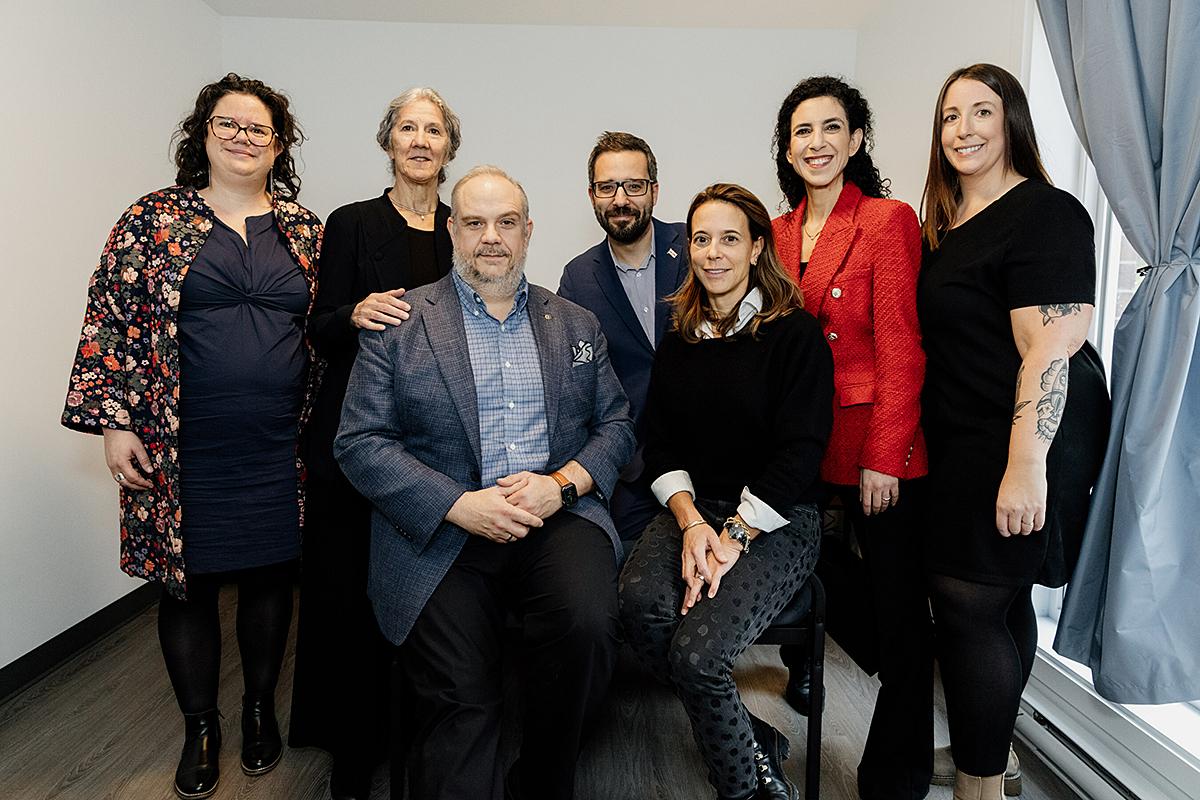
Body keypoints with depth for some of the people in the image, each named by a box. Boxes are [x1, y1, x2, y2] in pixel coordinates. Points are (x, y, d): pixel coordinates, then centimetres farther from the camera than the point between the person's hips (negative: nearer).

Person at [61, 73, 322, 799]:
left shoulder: (305, 228, 8)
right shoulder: (154, 219, 2)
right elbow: (111, 322, 0)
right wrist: (114, 422, -6)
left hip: (279, 447, 2)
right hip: (182, 449, -1)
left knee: (270, 575, 11)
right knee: (188, 584, 9)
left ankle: (261, 706, 34)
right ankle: (201, 725, 30)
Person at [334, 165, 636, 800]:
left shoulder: (577, 325, 16)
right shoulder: (398, 322, 7)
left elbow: (616, 425, 12)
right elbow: (359, 443, 0)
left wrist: (563, 483, -9)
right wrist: (459, 505, -13)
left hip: (558, 516, 2)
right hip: (441, 528, -1)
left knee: (587, 623, -25)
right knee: (457, 695, -18)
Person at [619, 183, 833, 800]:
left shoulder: (795, 333, -3)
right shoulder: (679, 344, 13)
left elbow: (799, 453, -9)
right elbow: (660, 446, 8)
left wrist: (733, 538, -17)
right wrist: (691, 523, -10)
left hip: (777, 519, -4)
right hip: (693, 508, 5)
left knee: (696, 650, -26)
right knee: (642, 602, -26)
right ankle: (756, 749, -3)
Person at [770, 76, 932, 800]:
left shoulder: (888, 219, -6)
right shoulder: (779, 232, 10)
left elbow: (901, 347, -11)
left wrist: (885, 457, -14)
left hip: (876, 447, -4)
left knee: (898, 607, 5)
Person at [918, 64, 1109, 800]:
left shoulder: (1045, 214, -13)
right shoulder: (946, 224, 13)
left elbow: (1050, 348, -21)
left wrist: (1026, 465, -25)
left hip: (1020, 443, -8)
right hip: (964, 441, 8)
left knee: (969, 602, -4)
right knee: (1002, 597, 18)